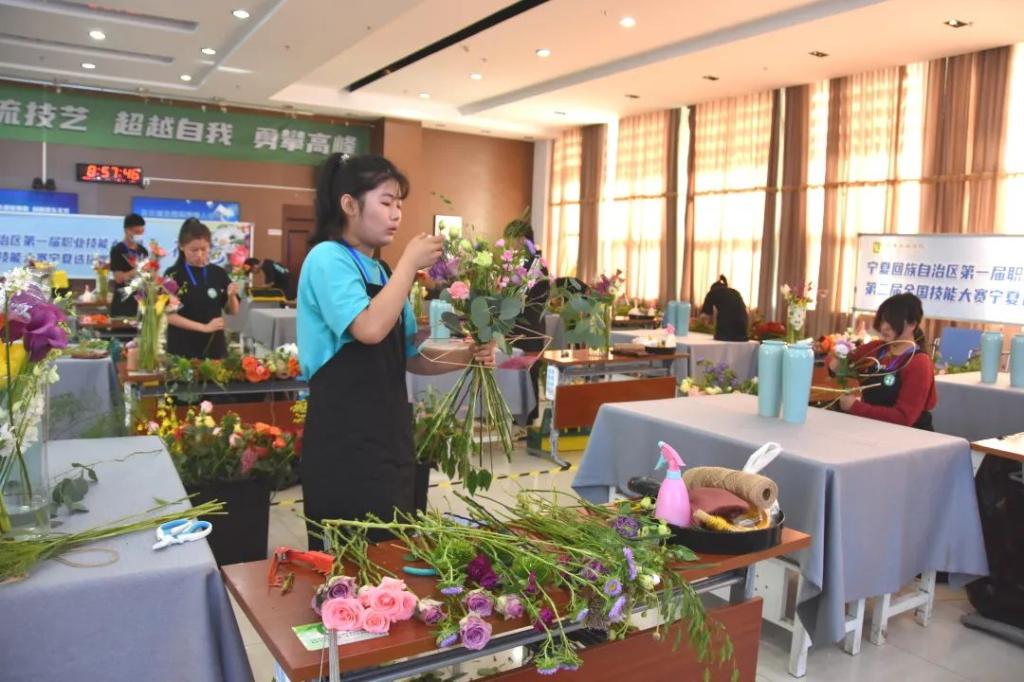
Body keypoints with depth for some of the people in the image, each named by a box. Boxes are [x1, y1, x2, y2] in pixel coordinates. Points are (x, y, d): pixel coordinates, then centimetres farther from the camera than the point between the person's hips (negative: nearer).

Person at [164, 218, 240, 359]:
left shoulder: (218, 273, 4)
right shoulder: (173, 275, -5)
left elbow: (233, 311, 7)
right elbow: (169, 315, -9)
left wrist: (231, 296, -13)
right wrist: (204, 327, -17)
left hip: (215, 347, 3)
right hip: (183, 349, -3)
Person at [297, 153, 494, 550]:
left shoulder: (383, 273, 13)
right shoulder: (327, 258, -10)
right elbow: (370, 329, -28)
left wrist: (466, 356, 0)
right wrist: (410, 263, -16)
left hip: (389, 436, 8)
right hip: (345, 444, -8)